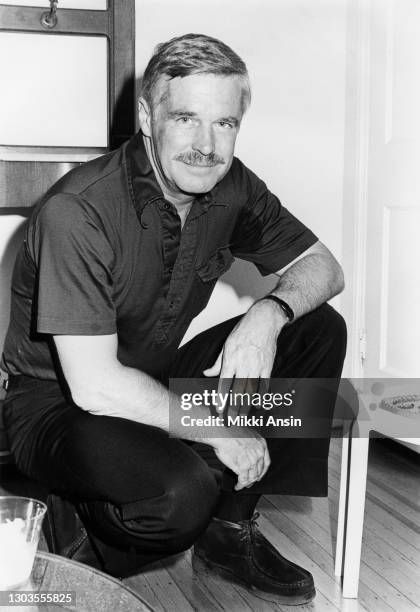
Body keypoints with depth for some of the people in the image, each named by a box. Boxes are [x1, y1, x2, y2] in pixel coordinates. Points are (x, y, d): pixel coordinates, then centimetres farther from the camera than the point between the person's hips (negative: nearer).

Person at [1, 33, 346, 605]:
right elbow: (95, 386, -29)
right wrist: (221, 430, -22)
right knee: (182, 488, -37)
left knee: (319, 329, -6)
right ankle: (84, 522, 0)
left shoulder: (230, 187, -7)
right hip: (58, 404, -7)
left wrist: (270, 312, -19)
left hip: (158, 382, 7)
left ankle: (229, 526, 1)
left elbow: (323, 267, 4)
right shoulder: (76, 210, -27)